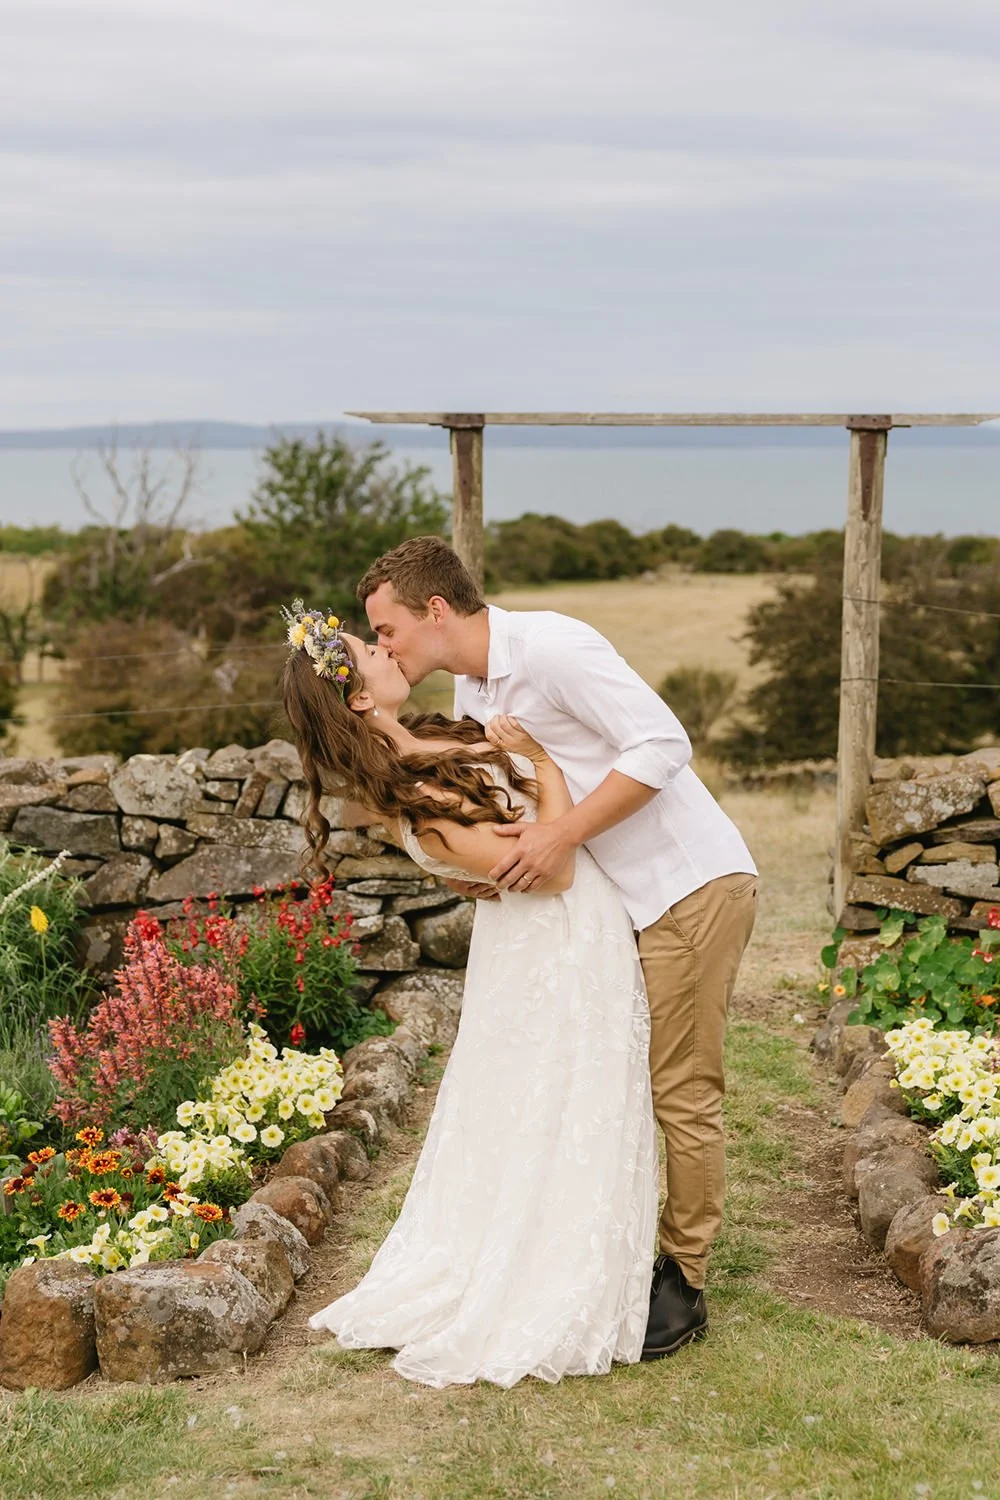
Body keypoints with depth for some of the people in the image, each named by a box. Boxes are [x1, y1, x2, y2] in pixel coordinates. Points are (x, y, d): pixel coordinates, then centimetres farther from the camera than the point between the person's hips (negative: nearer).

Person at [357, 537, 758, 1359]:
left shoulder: (551, 646, -19)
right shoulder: (472, 693, 10)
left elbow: (662, 744, -24)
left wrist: (561, 835, -26)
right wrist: (474, 860, -2)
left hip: (693, 887, -9)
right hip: (622, 899, 9)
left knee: (682, 1093, -3)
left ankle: (683, 1287, 7)